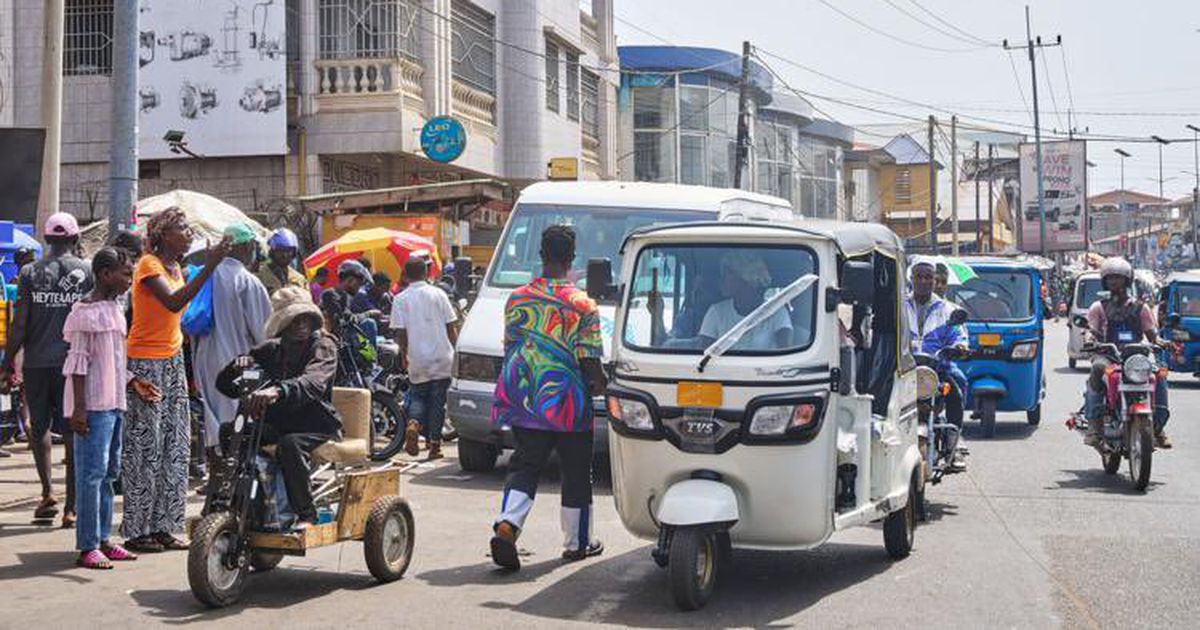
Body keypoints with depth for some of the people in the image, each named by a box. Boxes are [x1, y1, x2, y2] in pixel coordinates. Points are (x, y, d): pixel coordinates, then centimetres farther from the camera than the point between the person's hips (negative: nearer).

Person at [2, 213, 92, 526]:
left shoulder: (31, 272, -1)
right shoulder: (87, 272, -1)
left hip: (37, 362, 1)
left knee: (39, 427, 16)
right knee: (73, 433, 3)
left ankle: (47, 493, 6)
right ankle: (71, 506, 2)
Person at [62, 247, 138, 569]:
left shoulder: (115, 309, 15)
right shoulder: (87, 312, -12)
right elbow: (79, 362, -15)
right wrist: (79, 408, -18)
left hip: (114, 403, 9)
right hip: (93, 405, -9)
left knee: (110, 471, 13)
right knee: (92, 472, -7)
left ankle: (103, 539, 20)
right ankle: (87, 547, -4)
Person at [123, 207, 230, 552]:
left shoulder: (175, 267, 13)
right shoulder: (149, 264, -12)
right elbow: (173, 303, -28)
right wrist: (209, 267, -30)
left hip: (172, 361, 9)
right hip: (146, 364, -9)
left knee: (175, 447, 7)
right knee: (146, 448, -5)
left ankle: (163, 527, 13)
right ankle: (137, 530, 1)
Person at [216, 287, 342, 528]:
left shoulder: (323, 347, -7)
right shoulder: (272, 349, 9)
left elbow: (314, 383, -31)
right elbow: (225, 384, 10)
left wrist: (277, 391, -51)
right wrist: (239, 365, -14)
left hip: (317, 426, -5)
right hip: (278, 422, 5)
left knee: (290, 444, -36)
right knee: (229, 431, -16)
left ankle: (305, 514, -23)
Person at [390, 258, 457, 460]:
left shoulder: (400, 299, -3)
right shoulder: (438, 294, -1)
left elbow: (400, 332, -4)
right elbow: (451, 327, 0)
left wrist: (403, 356, 10)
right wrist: (456, 350, 11)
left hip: (417, 360, 0)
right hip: (441, 357, 0)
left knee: (418, 396, 16)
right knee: (438, 400, 6)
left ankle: (413, 424, -12)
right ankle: (434, 444, 4)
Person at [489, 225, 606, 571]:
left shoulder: (517, 298, 3)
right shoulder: (582, 305, -11)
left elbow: (509, 347, 11)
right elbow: (589, 360, -13)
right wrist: (598, 384, 7)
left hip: (522, 398, 3)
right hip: (567, 401, -3)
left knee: (525, 465, 9)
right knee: (576, 473, 12)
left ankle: (507, 524, -15)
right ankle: (576, 543, 22)